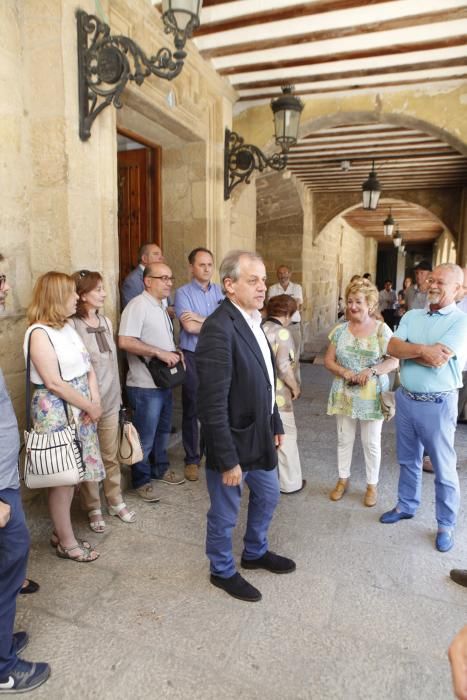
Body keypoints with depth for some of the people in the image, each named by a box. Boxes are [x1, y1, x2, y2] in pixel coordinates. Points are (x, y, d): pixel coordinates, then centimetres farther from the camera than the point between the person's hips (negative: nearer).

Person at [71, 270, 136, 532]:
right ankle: (93, 509, 28)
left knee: (111, 456, 17)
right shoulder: (73, 326, -16)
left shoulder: (106, 322, 6)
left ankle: (116, 502, 34)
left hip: (110, 400, 6)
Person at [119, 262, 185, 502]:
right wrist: (160, 352, -26)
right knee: (145, 437, 4)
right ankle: (141, 481, 20)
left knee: (163, 431, 22)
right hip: (145, 386, -9)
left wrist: (175, 352, 5)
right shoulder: (138, 305, -16)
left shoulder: (160, 307, 14)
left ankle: (160, 469, 38)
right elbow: (125, 342, -27)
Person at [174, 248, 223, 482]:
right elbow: (190, 327, -17)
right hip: (193, 357, -3)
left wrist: (201, 319, -13)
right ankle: (192, 460, 20)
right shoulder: (183, 293, -5)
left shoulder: (219, 291, 8)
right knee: (191, 410, 6)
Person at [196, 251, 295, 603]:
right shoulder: (219, 328, -26)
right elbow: (213, 404, -26)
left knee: (268, 496, 27)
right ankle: (223, 571, 41)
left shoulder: (253, 320, 3)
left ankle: (256, 552, 52)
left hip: (260, 435, 9)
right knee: (225, 513, 15)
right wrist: (228, 459, -22)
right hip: (233, 441, -9)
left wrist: (276, 424, 15)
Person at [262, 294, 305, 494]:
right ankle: (290, 482, 20)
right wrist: (295, 387, -6)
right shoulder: (282, 333, -17)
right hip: (276, 394, -7)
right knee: (286, 436, 8)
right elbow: (284, 367, -21)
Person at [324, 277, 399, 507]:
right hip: (344, 394, 3)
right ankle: (343, 479, 33)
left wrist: (372, 370, -23)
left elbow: (394, 361, -7)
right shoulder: (340, 329, 1)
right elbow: (328, 360, 3)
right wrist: (343, 371, -16)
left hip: (372, 396, -2)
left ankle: (372, 485, 29)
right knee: (344, 439, 14)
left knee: (371, 442, 10)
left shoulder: (382, 329, -7)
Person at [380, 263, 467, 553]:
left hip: (438, 404, -5)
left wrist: (408, 349, -9)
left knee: (443, 468, 8)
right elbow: (392, 347, -8)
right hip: (405, 398, 6)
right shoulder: (412, 316, 5)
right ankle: (406, 505, 40)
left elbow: (437, 360, -23)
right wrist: (422, 349, -22)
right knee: (408, 460, 21)